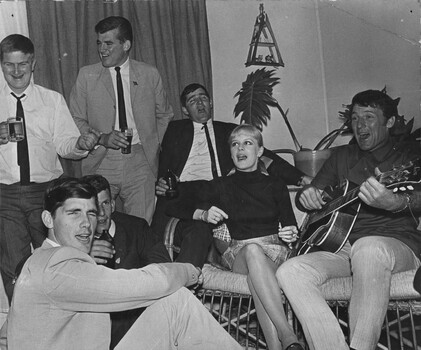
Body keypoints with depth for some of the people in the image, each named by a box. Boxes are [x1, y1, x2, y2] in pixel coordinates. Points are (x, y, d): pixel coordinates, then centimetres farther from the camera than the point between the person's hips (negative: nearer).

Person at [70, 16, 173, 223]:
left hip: (141, 162, 1)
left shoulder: (150, 74, 7)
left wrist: (154, 145, 6)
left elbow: (164, 115, 18)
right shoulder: (86, 76, 5)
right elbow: (75, 120, 5)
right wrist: (102, 138, -11)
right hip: (101, 162, 0)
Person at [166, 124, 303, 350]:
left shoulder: (275, 186, 15)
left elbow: (290, 226, 13)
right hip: (238, 252, 0)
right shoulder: (221, 186, 15)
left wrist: (291, 234, -11)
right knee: (252, 250, -38)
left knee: (254, 252, -38)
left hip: (274, 249, 0)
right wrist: (202, 213, -6)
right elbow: (173, 207, 12)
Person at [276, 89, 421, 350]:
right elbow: (309, 195, 25)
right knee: (290, 271, -24)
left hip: (396, 243, -4)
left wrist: (396, 203, -37)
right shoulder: (342, 156, 22)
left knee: (368, 248, -41)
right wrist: (308, 196, -1)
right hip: (344, 243, 5)